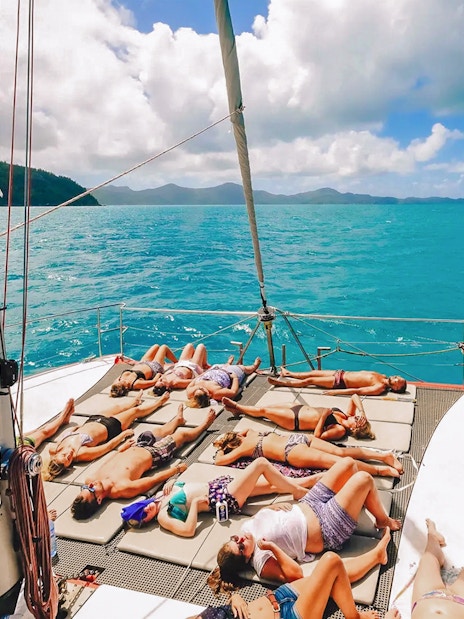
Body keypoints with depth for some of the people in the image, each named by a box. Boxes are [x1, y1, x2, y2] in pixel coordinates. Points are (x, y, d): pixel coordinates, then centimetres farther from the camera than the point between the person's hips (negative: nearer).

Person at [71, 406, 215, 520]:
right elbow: (155, 479, -30)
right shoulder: (122, 488, -43)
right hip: (153, 454, -5)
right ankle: (204, 424, 47)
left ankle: (178, 419, 64)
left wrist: (121, 449, 13)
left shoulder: (90, 481, -26)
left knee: (159, 431, 29)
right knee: (182, 433, 15)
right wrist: (177, 469, -17)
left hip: (138, 447, 5)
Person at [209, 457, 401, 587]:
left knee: (348, 463, 3)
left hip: (308, 504, 7)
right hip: (328, 529, -7)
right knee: (364, 479, -15)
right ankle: (383, 520, 17)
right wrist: (273, 548, -39)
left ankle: (361, 500, 35)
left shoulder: (248, 525, -6)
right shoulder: (262, 562, -24)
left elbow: (267, 510, 11)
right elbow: (295, 573, -33)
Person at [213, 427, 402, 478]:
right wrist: (229, 437, 49)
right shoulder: (251, 434, 27)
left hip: (293, 451, -7)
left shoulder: (243, 447, 7)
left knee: (336, 461, -17)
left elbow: (219, 460, 5)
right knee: (340, 452, -4)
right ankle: (383, 455, -14)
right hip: (298, 437, 7)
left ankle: (379, 469, -26)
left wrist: (221, 449, 25)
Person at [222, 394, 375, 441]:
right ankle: (239, 408, 36)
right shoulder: (348, 416, -6)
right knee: (265, 408, 17)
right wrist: (362, 411, -14)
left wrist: (324, 416, -32)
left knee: (263, 410, 4)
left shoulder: (339, 430, -26)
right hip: (299, 407, 8)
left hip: (295, 420, -8)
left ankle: (238, 408, 29)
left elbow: (317, 436, -32)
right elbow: (355, 397, 1)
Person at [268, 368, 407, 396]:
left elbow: (357, 391, -25)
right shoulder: (382, 376, 3)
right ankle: (288, 373, 35)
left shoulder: (379, 388, -22)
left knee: (309, 380, -2)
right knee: (313, 372, 16)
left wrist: (335, 392, -27)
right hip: (342, 373, 7)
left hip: (340, 382, -7)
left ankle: (282, 382, 13)